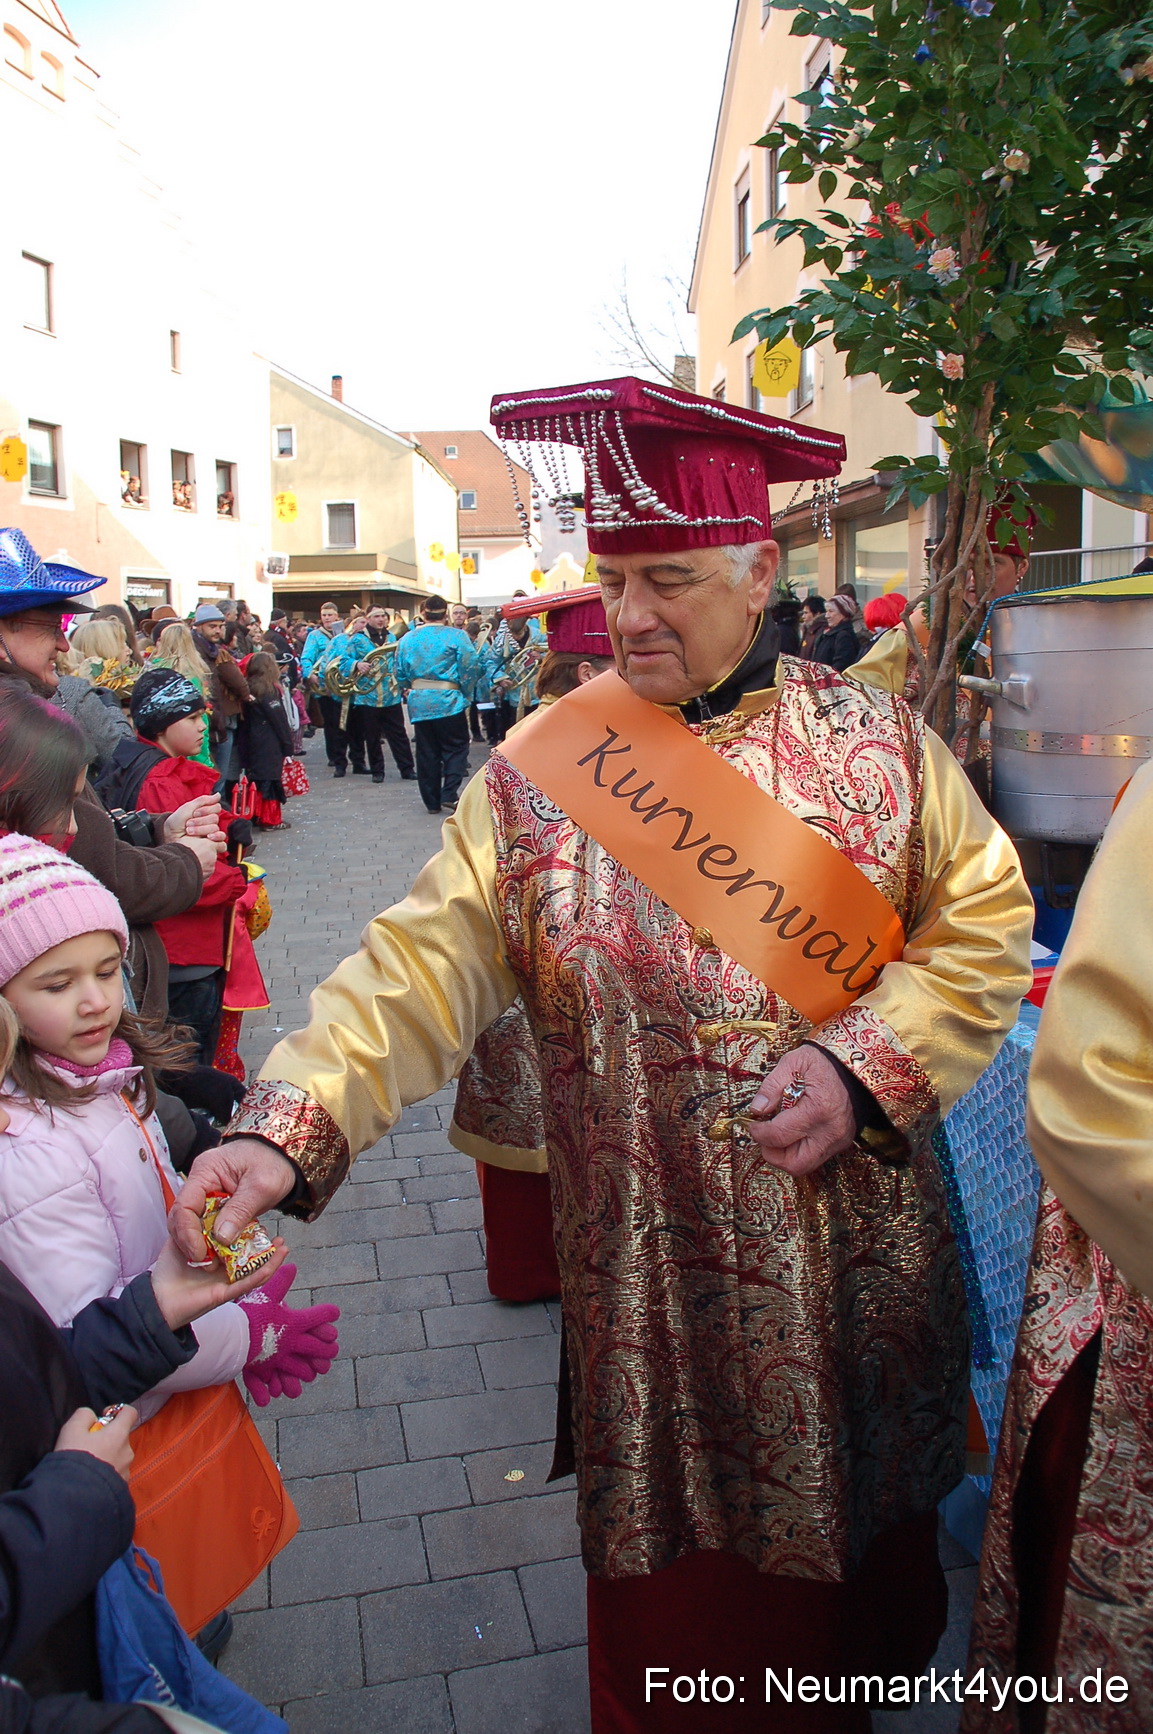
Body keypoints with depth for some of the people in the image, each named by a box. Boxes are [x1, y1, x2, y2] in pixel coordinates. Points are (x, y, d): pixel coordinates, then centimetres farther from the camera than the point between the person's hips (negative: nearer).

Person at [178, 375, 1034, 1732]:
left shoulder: (875, 740, -4)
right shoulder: (541, 770, -7)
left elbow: (984, 919, -2)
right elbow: (423, 962, -13)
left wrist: (867, 1066, -16)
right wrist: (283, 1129, -26)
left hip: (856, 1259, 2)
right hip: (650, 1277, -1)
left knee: (858, 1512, 23)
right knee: (678, 1579, 15)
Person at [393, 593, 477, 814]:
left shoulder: (407, 639, 6)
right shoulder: (457, 636, -6)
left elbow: (399, 673, 8)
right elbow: (469, 669, -8)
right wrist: (466, 697, 4)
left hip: (419, 703, 4)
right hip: (448, 701, -4)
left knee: (426, 753, 10)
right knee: (455, 749, 7)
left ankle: (432, 802, 13)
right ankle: (449, 794, -7)